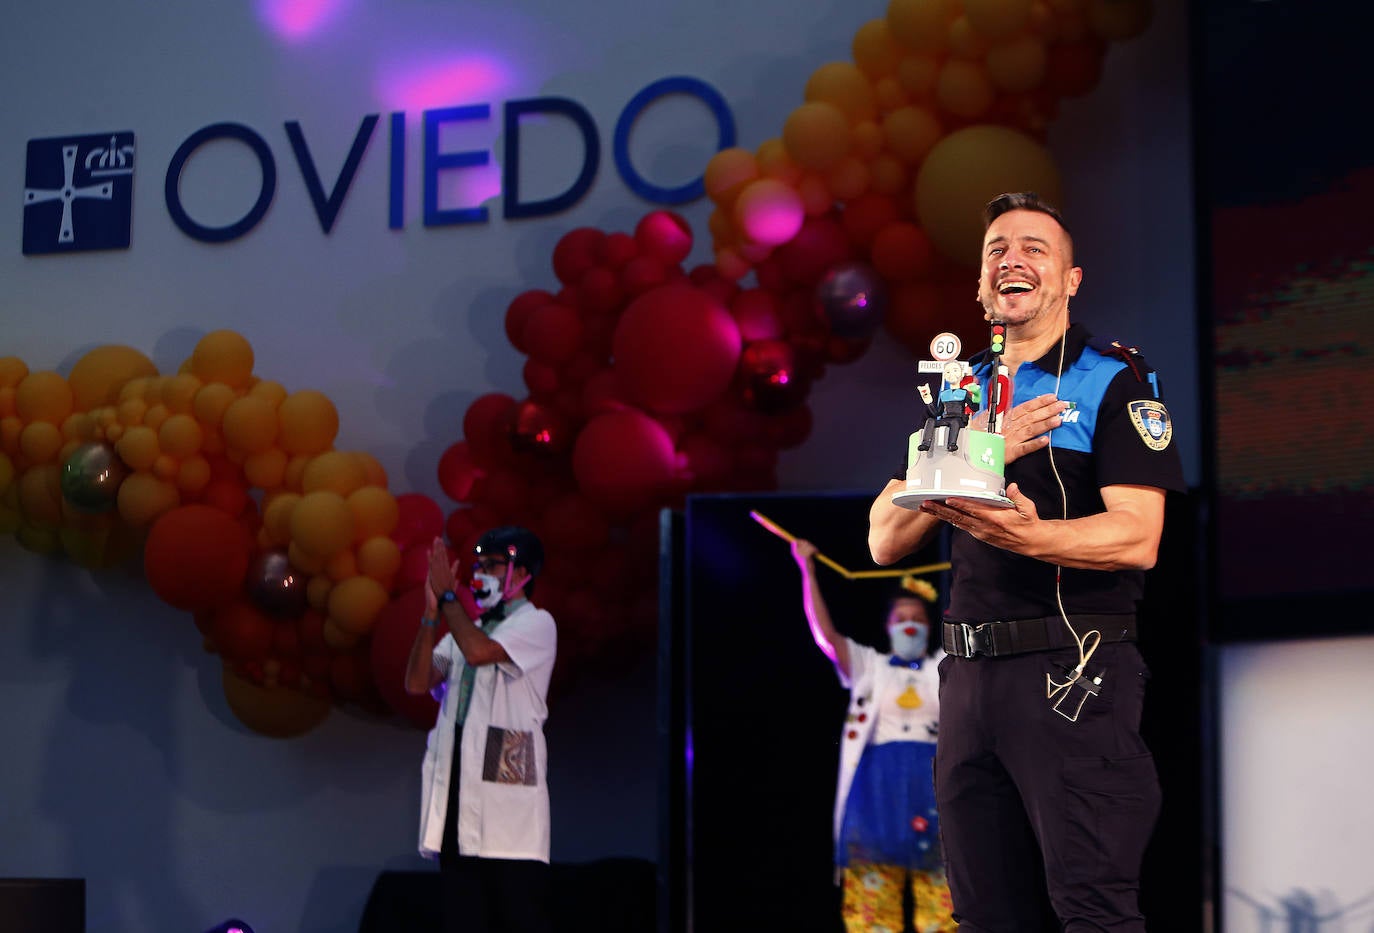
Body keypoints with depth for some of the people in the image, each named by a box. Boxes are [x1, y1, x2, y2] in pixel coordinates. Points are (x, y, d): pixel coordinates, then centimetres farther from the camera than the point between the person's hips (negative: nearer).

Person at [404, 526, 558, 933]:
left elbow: (478, 651, -17)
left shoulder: (537, 624, 1)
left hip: (508, 789, -7)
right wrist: (431, 613, -1)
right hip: (460, 794, 7)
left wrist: (448, 595, -5)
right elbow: (417, 681, 8)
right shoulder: (467, 631, 21)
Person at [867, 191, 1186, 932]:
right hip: (969, 677, 6)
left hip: (1073, 675, -6)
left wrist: (1025, 535, -29)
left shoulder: (1114, 380, 1)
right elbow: (884, 540, 8)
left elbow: (1136, 537, -12)